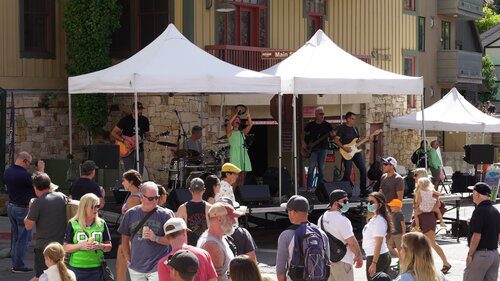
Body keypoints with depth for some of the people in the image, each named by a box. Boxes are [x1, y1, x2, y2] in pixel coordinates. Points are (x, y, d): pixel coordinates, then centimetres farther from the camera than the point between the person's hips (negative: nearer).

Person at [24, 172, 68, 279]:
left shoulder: (38, 202, -15)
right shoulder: (62, 197, 1)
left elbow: (28, 226, -11)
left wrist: (30, 208, 1)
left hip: (44, 247, -5)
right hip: (62, 244, 5)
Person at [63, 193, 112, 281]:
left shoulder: (101, 223, 7)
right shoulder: (73, 224, 2)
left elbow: (109, 246, 10)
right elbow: (65, 248, 0)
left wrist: (101, 246, -11)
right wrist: (80, 246, -15)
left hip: (96, 268, 2)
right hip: (77, 268, -1)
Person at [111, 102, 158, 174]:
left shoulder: (145, 120, 6)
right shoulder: (125, 120, -6)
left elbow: (146, 134, 16)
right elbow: (113, 133, -5)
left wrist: (150, 138, -7)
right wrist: (124, 140, -18)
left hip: (139, 150, 4)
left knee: (139, 173, 1)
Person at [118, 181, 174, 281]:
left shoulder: (164, 214, -4)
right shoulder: (131, 214, 4)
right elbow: (125, 238, 13)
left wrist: (156, 238, -19)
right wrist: (128, 260, 10)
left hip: (157, 268, -3)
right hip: (136, 268, 3)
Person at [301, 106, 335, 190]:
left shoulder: (327, 125, 3)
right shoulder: (310, 125, 4)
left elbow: (332, 134, -2)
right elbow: (303, 133, 16)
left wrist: (334, 136, -26)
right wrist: (303, 143, 3)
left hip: (323, 148, 1)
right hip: (312, 149, -1)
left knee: (321, 168, 4)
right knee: (311, 168, -8)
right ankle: (309, 186, -6)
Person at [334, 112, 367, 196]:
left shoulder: (355, 129, 16)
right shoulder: (342, 128, -5)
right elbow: (336, 140, -13)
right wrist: (344, 148, -20)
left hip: (356, 152, 7)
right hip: (347, 153, -7)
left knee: (363, 169, -1)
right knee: (347, 173, -9)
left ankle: (363, 190, 5)